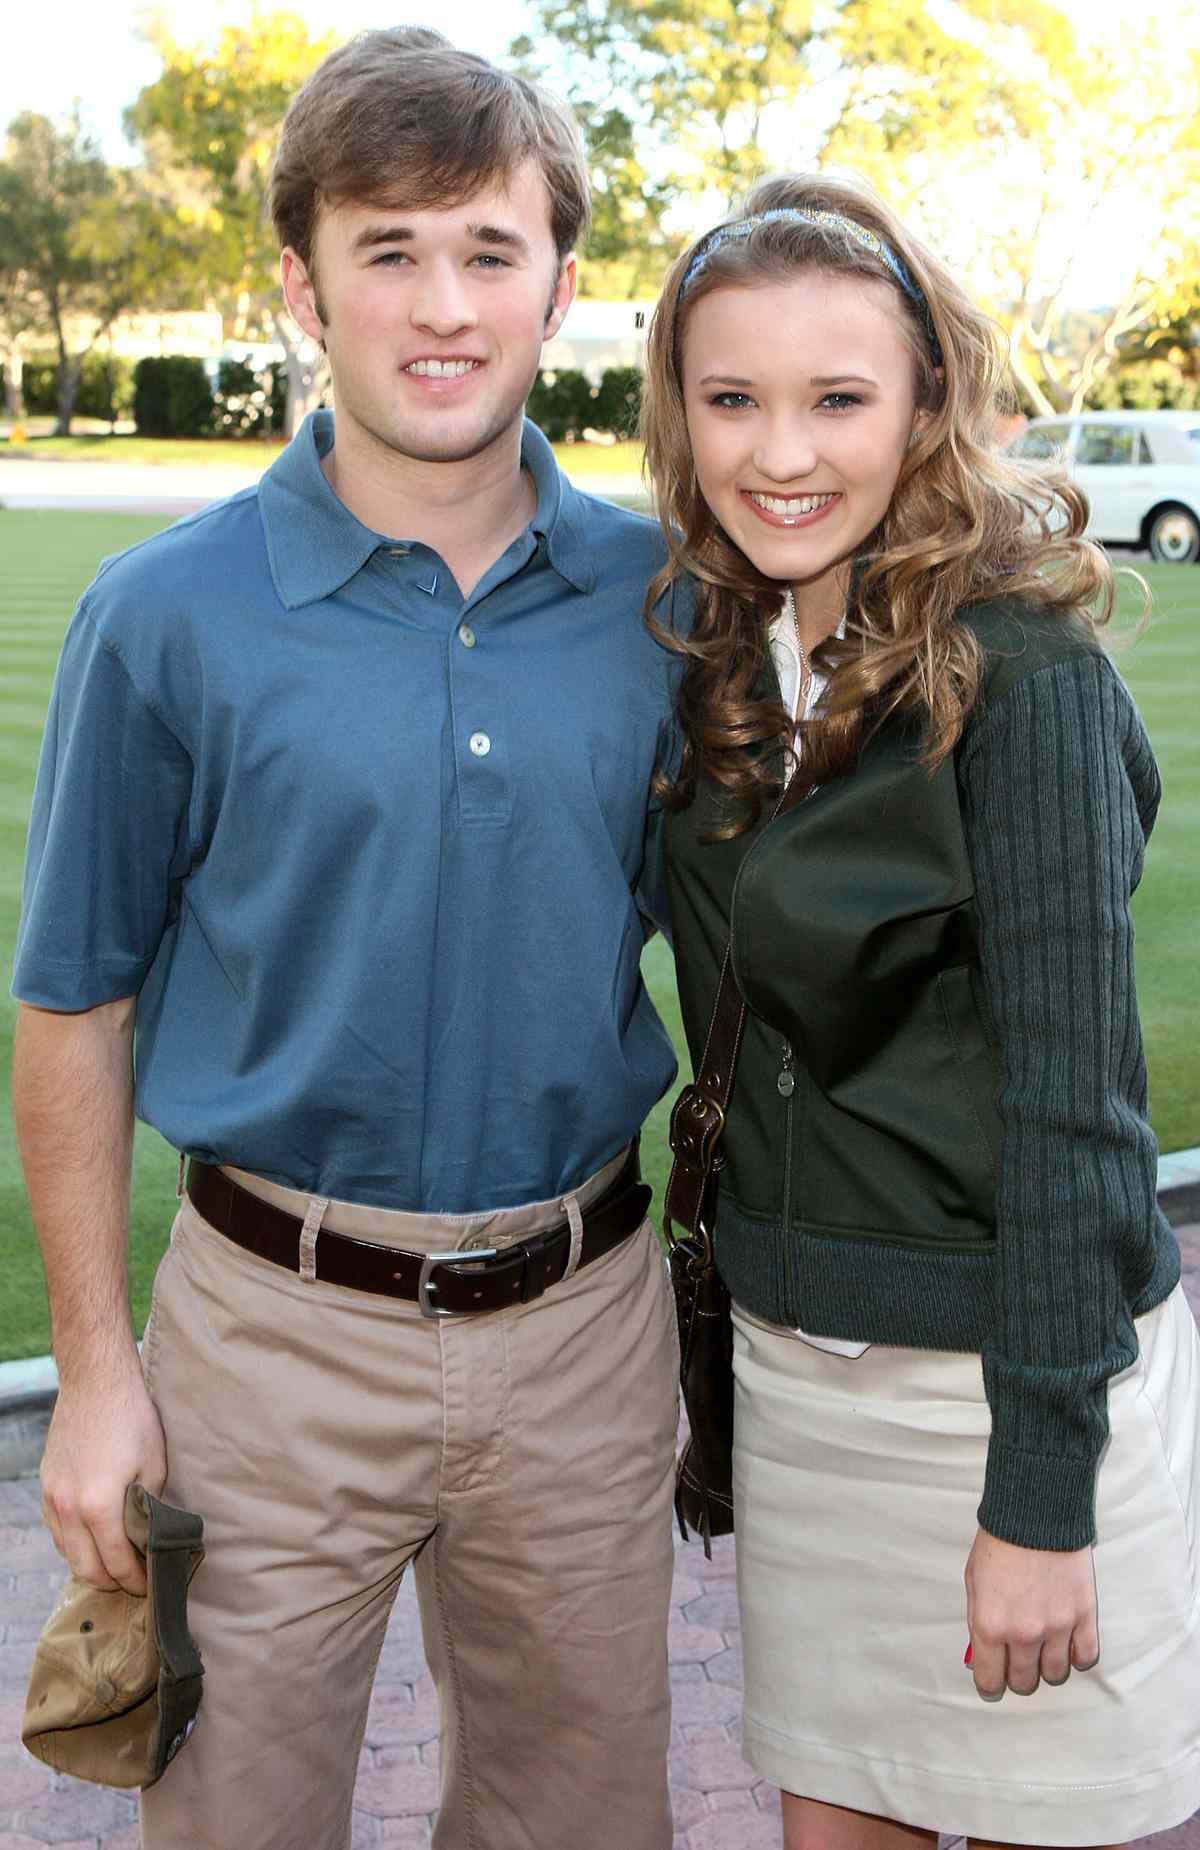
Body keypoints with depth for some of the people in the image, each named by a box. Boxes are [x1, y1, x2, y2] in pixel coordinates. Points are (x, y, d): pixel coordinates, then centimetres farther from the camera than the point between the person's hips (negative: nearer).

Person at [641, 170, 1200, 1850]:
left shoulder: (1021, 671, -16)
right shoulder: (724, 669, 4)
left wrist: (1041, 1493, -16)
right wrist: (732, 1344, 11)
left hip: (1011, 1367, -6)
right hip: (791, 1356, 6)